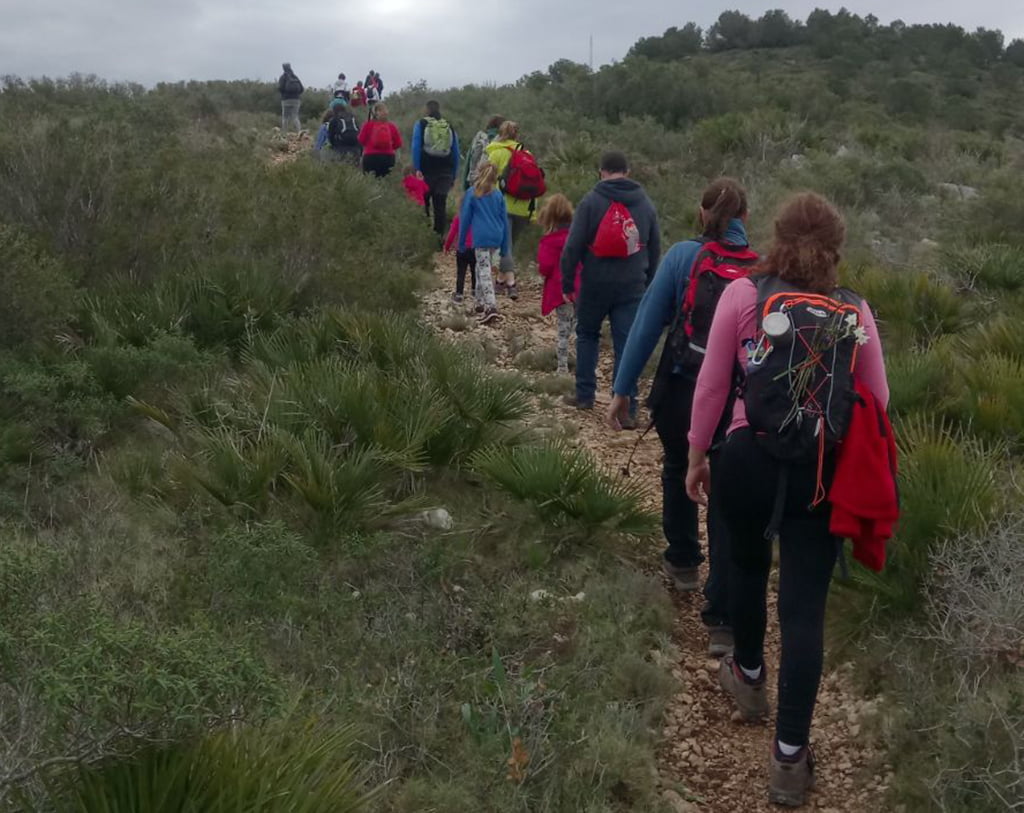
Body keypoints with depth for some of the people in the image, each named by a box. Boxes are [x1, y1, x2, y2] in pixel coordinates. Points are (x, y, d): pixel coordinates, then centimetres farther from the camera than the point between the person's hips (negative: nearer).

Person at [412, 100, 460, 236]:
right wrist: (453, 176, 14)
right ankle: (439, 234, 0)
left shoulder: (421, 124, 4)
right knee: (441, 205, 4)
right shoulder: (450, 127, 12)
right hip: (445, 172, 2)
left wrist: (417, 169, -12)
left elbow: (416, 147, -8)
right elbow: (456, 153, 10)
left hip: (426, 169, -2)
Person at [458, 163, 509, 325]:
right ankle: (483, 302, 23)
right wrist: (504, 247, 17)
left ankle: (491, 307, -20)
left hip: (481, 238, -4)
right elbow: (504, 221, 11)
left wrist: (461, 242, 9)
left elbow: (464, 219, 1)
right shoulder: (498, 195, 10)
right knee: (482, 268, 20)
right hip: (496, 238, 4)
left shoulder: (472, 194, 0)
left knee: (484, 271, -7)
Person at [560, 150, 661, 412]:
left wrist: (567, 283, -1)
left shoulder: (591, 201, -4)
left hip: (595, 283, -2)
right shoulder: (646, 204, 10)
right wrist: (648, 282, 20)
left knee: (587, 335, 18)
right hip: (632, 286, 2)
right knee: (626, 343, 2)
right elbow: (655, 250, 15)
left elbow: (573, 246, -7)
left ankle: (585, 395, 19)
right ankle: (627, 407, 0)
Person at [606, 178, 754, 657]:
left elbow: (647, 325, -6)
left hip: (681, 388, 0)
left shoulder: (683, 256, -5)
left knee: (677, 471, 27)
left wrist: (622, 389, -2)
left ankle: (683, 563, 43)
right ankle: (722, 621, 0)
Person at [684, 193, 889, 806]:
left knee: (748, 565, 26)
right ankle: (790, 755, 6)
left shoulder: (743, 294, -3)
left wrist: (697, 453, 11)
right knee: (806, 607, 4)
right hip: (823, 474, 0)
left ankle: (749, 676, 48)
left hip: (749, 459, 0)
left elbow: (712, 384, 0)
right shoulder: (857, 311, 2)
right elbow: (878, 404, 5)